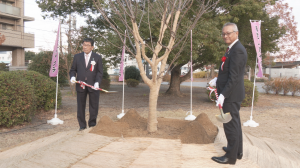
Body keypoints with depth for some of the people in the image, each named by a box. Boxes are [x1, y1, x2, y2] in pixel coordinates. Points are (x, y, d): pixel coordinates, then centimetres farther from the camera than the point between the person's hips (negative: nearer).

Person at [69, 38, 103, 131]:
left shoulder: (97, 57, 4)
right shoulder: (77, 57, 9)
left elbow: (100, 72, 1)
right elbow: (73, 70, 14)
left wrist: (97, 82, -15)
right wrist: (72, 76, -8)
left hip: (93, 86, -1)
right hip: (81, 86, 1)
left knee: (94, 107, 6)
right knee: (80, 107, 6)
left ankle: (92, 125, 21)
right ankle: (82, 126, 18)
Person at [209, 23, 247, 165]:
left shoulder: (237, 50, -19)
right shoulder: (232, 48, 12)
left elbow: (234, 76, -24)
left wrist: (223, 95, -24)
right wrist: (217, 80, 9)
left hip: (231, 95, -11)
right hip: (231, 94, 11)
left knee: (231, 124, 0)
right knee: (234, 123, 20)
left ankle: (231, 156, 13)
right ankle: (237, 151, 36)